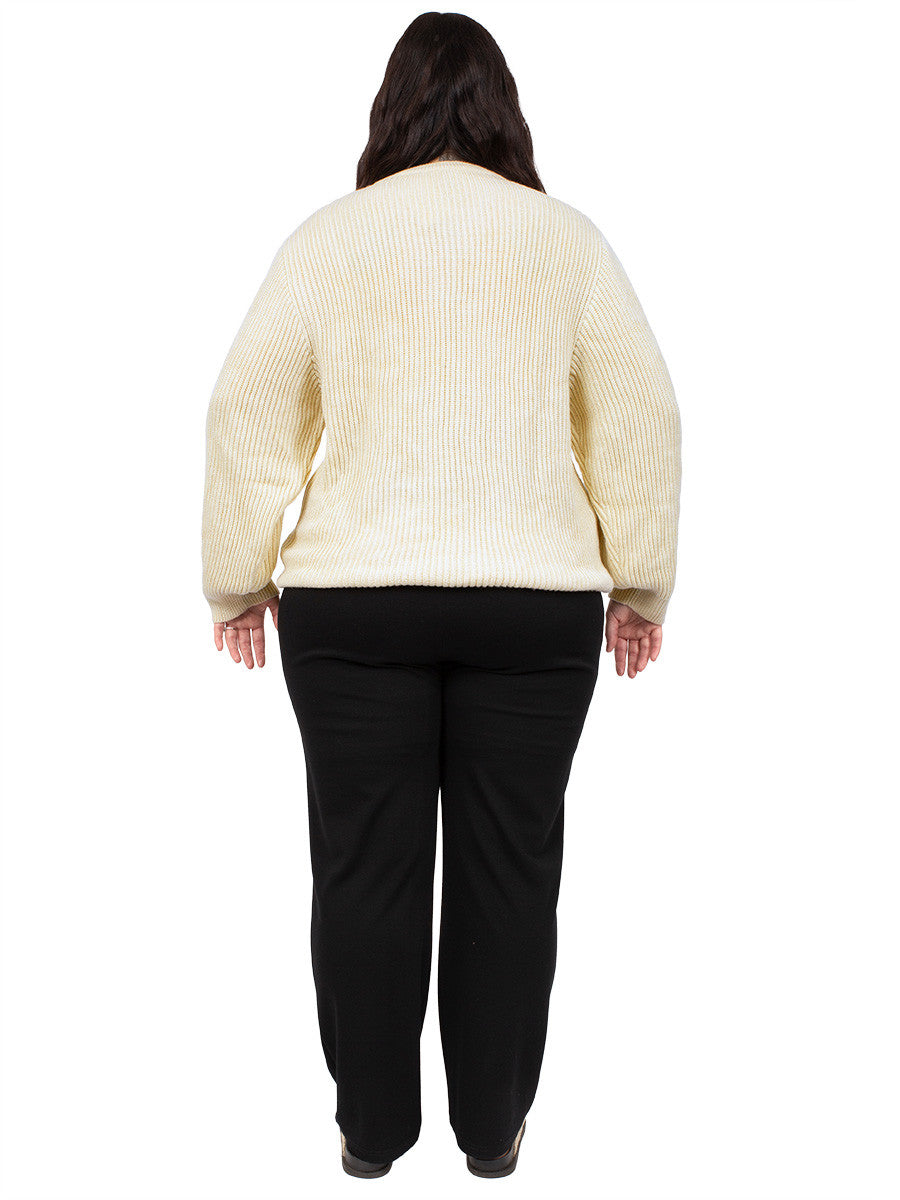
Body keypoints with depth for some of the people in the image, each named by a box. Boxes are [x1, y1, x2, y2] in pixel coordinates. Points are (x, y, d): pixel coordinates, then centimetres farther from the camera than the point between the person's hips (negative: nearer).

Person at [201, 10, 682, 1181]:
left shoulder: (328, 234, 5)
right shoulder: (567, 235, 6)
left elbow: (248, 416, 4)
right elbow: (641, 417, 3)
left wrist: (239, 580, 12)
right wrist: (641, 582, 10)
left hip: (351, 603, 0)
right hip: (535, 603, 1)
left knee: (365, 872, 9)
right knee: (508, 874, 10)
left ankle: (372, 1129, 23)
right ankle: (491, 1130, 24)